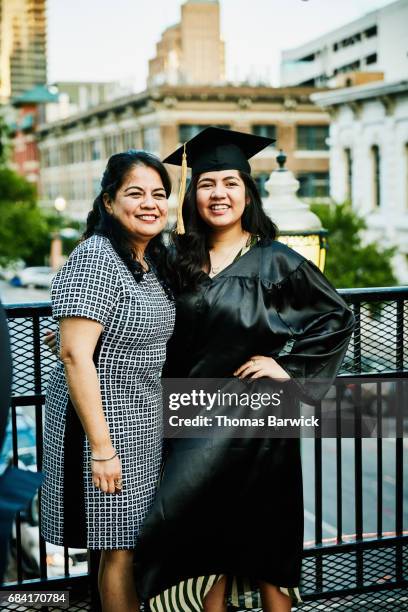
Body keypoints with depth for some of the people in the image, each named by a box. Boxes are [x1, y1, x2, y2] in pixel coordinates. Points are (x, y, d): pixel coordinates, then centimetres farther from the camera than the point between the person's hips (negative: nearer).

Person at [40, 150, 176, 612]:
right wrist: (101, 447, -23)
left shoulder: (154, 262, 10)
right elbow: (75, 354, -22)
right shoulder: (95, 259, -16)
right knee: (122, 551, 2)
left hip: (151, 427, 8)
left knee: (141, 545, 16)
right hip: (106, 422, -8)